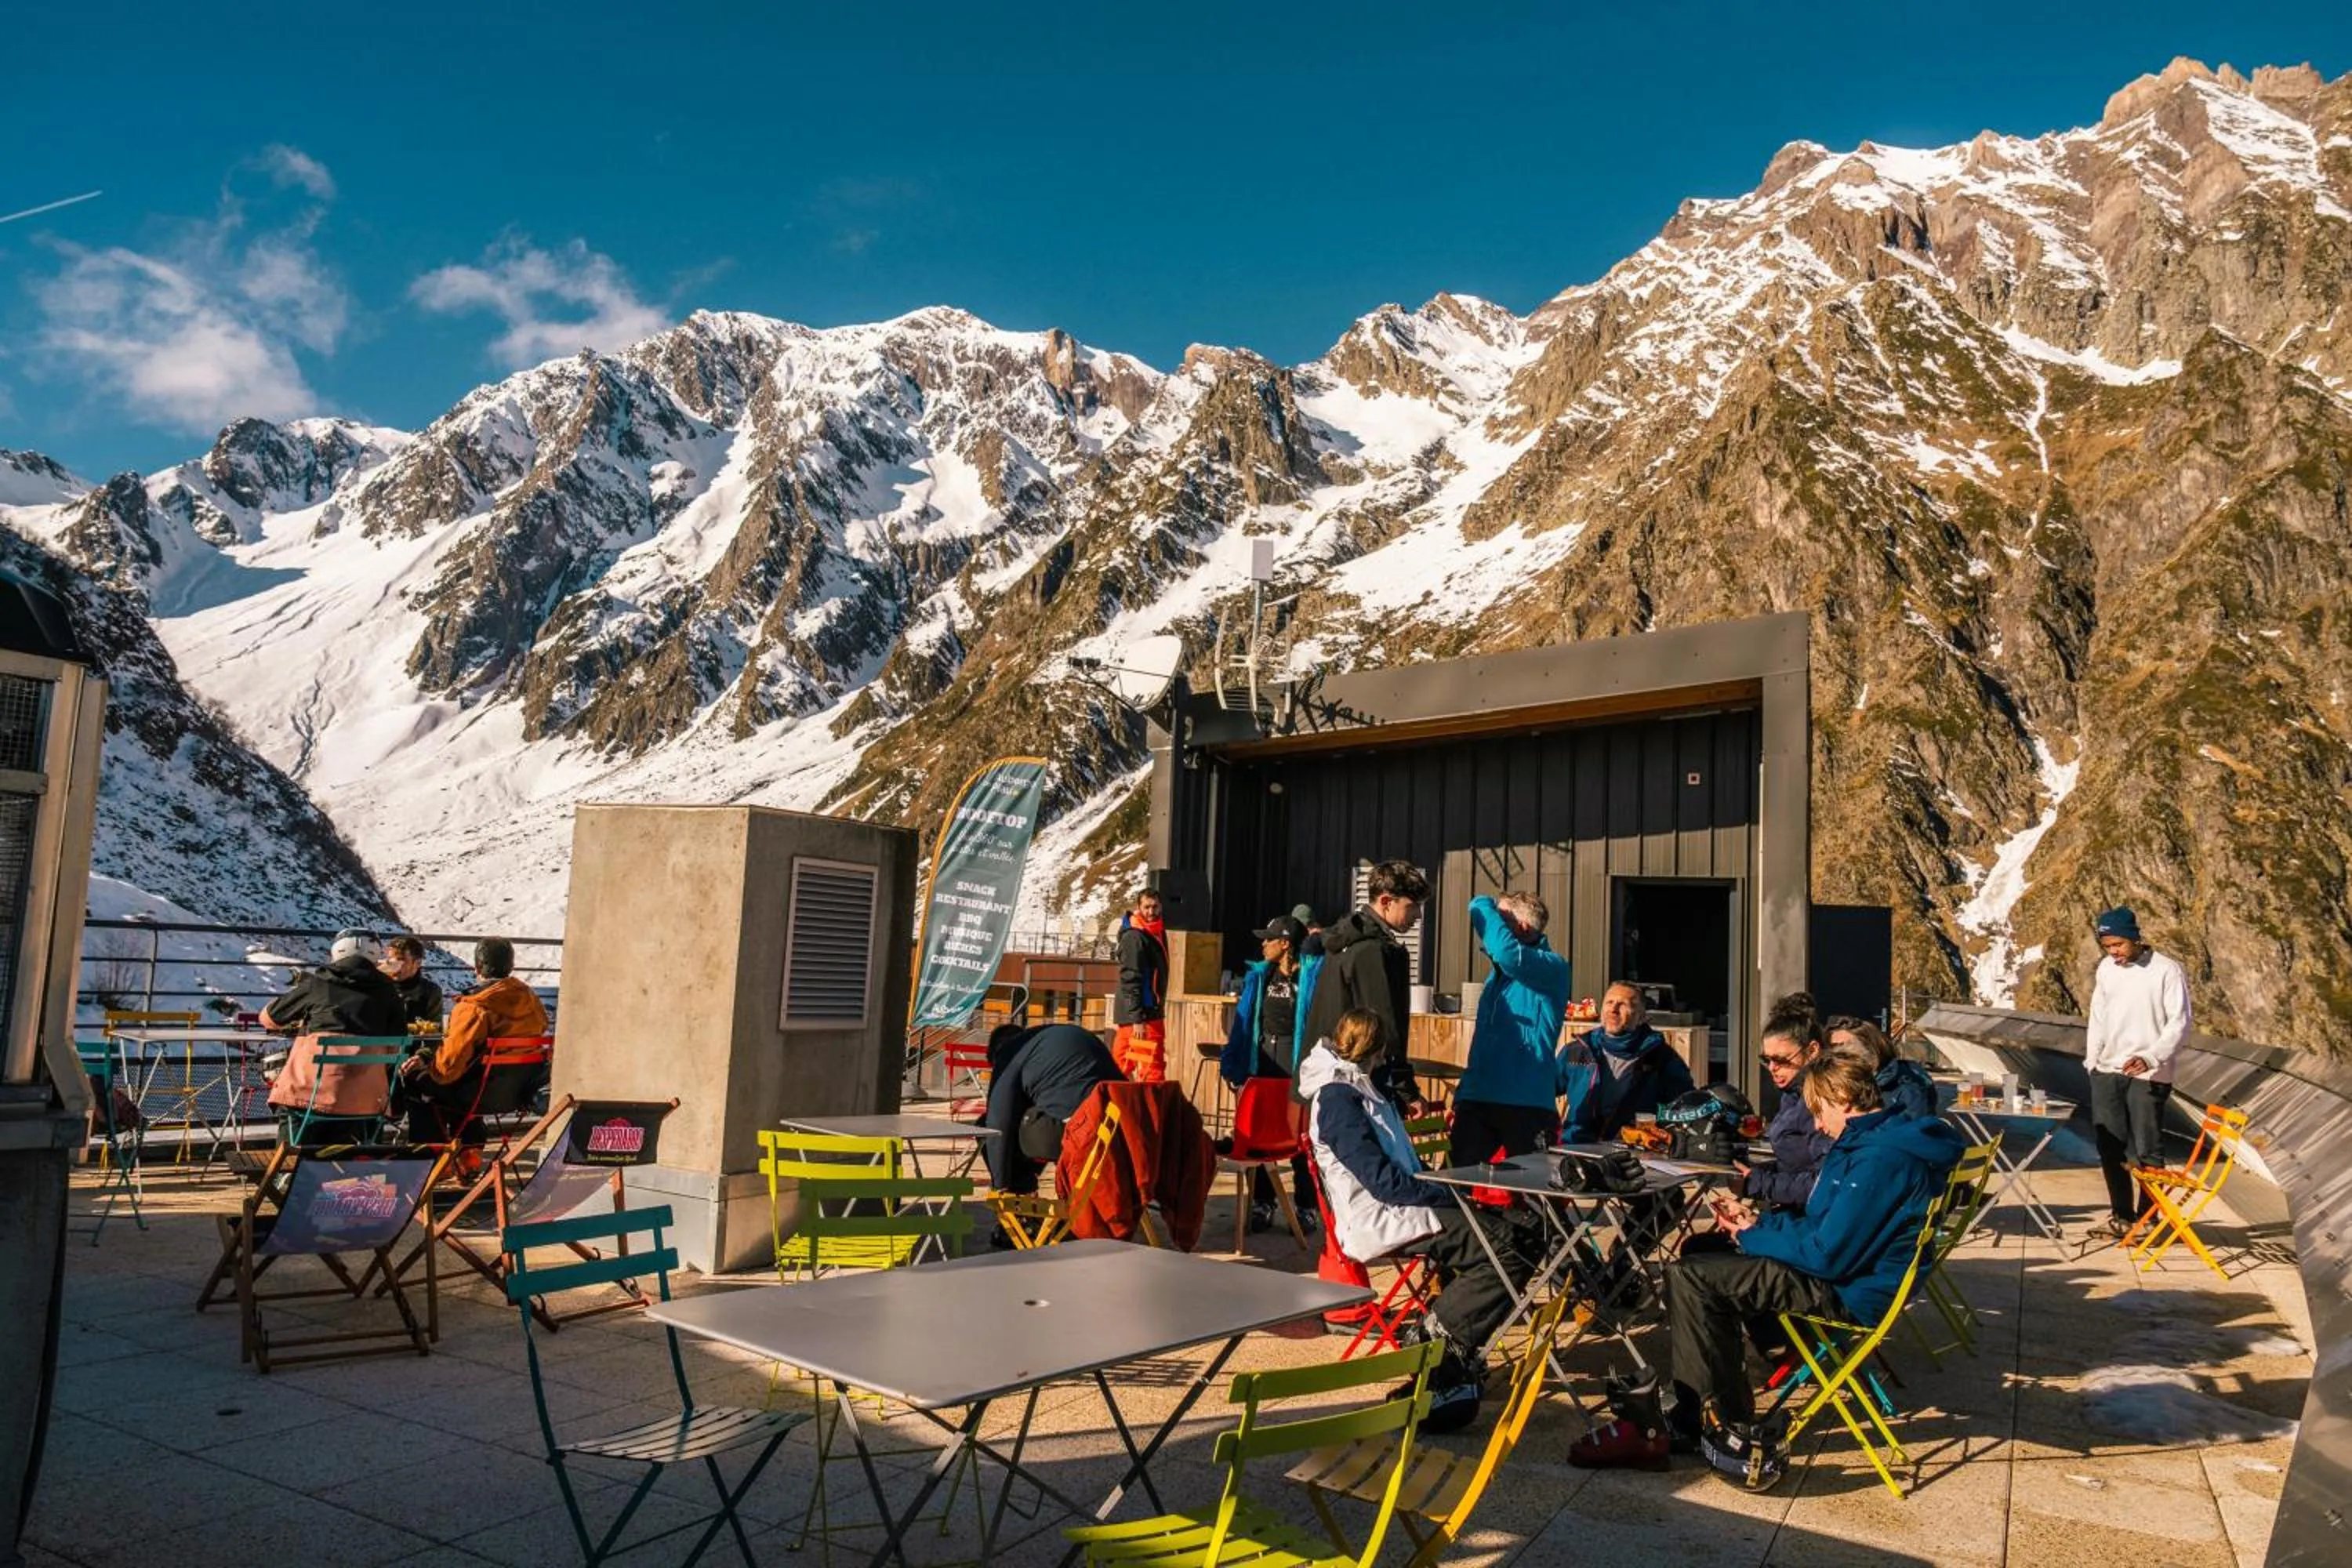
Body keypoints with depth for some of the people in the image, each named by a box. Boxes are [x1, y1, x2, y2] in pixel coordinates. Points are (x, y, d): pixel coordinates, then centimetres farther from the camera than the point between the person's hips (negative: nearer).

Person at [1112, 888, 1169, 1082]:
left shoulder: (1157, 932, 14)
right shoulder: (1134, 937, -14)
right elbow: (1130, 981, -20)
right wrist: (1137, 1019, -24)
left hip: (1152, 1009, 9)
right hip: (1143, 1014, -9)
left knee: (1120, 1066, 10)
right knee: (1153, 1068, -7)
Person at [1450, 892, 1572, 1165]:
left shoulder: (1552, 967, -10)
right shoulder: (1499, 972, 18)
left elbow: (1508, 953, -25)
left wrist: (1483, 908, -15)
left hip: (1526, 1104, -7)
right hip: (1477, 1101, 7)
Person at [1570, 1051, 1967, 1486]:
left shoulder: (1879, 1160, -22)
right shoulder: (1876, 1143, 12)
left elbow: (1827, 1257, -23)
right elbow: (1824, 1226, 19)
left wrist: (1754, 1235, -8)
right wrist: (1759, 1222, 6)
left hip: (1849, 1293, -11)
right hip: (1845, 1269, 11)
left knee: (1689, 1277, -18)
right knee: (1702, 1253, 16)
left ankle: (1733, 1433, -8)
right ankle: (1692, 1419, 8)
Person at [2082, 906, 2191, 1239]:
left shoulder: (2167, 970, -8)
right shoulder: (2106, 969, 9)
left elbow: (2179, 1024, -10)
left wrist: (2150, 1057, -22)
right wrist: (2092, 1061, 10)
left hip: (2148, 1075, -5)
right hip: (2107, 1073, 5)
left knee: (2146, 1152, -2)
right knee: (2110, 1147, 8)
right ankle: (2122, 1214, 19)